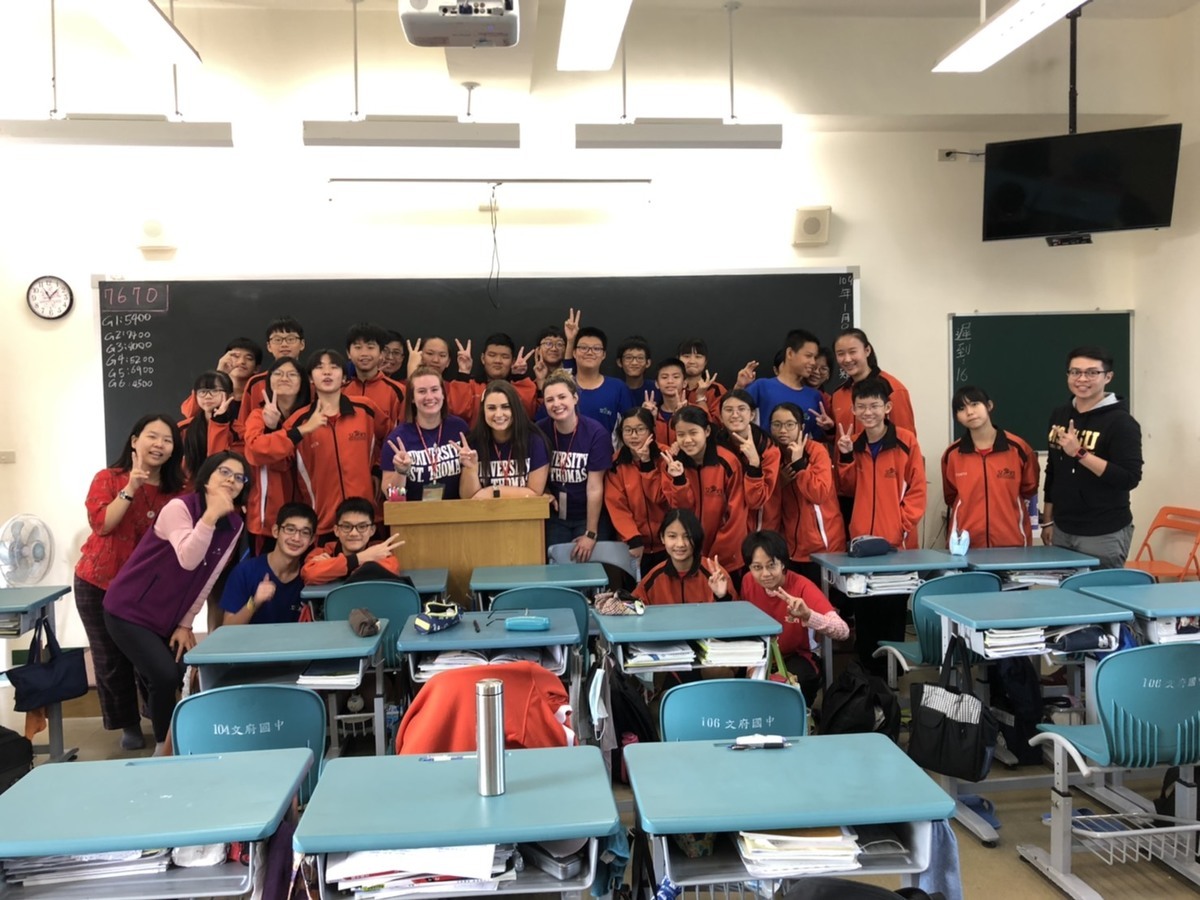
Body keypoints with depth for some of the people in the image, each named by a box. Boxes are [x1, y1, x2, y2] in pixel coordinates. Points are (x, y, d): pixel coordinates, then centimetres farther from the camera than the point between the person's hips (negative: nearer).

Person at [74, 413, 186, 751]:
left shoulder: (176, 489, 0)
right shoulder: (108, 478, -7)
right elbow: (101, 524, -20)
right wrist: (130, 489, -27)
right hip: (100, 583, -1)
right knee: (111, 658, 5)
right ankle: (128, 724, 22)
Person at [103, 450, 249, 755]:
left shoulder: (234, 525, -1)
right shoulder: (179, 507, -20)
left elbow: (208, 580, 4)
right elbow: (188, 561, -35)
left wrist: (185, 624, 3)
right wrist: (211, 515, -40)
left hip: (168, 616, 7)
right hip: (129, 610, -7)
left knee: (172, 677, 4)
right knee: (166, 676, -17)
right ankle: (164, 747, 5)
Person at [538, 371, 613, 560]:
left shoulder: (596, 433, -17)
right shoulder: (539, 432, -9)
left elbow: (594, 487, -17)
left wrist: (591, 533, -16)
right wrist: (546, 493, -14)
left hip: (590, 516, -2)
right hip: (554, 516, 2)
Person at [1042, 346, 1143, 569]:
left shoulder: (1121, 422, -10)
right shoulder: (1059, 416, 8)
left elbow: (1129, 478, -19)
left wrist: (1080, 453, -24)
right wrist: (1048, 520, 16)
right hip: (1062, 530, 6)